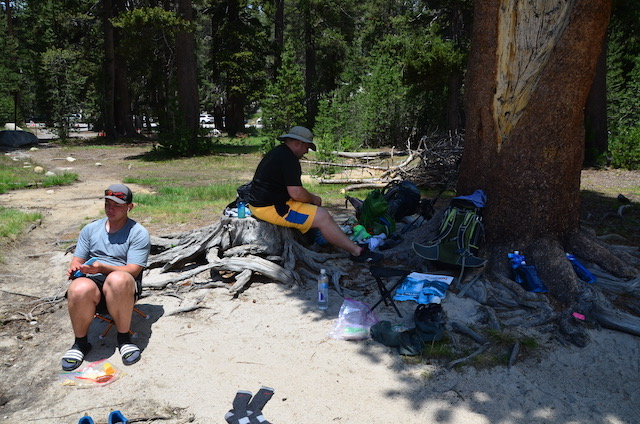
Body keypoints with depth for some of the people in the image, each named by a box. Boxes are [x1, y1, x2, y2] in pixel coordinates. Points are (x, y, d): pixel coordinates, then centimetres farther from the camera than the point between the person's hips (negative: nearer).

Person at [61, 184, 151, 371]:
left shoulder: (139, 233, 2)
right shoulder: (90, 229, 17)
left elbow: (133, 270, -8)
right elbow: (78, 259, 16)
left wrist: (102, 268, -22)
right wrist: (74, 268, -10)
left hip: (124, 288, -3)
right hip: (92, 283, 3)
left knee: (117, 279, -40)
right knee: (80, 289, -35)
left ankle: (124, 338, -19)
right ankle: (80, 342, -8)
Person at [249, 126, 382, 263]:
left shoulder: (277, 152, 15)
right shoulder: (289, 159, -18)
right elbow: (296, 193, -24)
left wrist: (310, 198, 13)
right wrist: (313, 199, -4)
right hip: (271, 209, -11)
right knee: (322, 217, -14)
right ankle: (357, 251, -9)